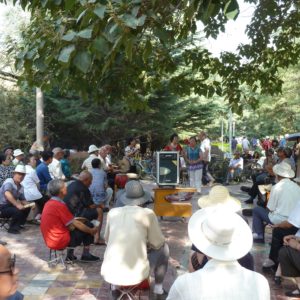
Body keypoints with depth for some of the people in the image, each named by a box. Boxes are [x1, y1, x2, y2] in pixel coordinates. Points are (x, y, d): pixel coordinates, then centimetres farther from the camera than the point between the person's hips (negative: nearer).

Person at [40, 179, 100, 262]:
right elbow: (76, 224, -13)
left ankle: (70, 255, 28)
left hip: (50, 241, 9)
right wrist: (91, 231, -1)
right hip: (59, 242, -9)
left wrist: (74, 220, 12)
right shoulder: (60, 205, -20)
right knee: (88, 225, 1)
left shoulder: (48, 203, 6)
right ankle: (86, 255, 14)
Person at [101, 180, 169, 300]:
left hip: (109, 273, 3)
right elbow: (157, 243, 6)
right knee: (163, 247, 21)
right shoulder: (148, 214, -3)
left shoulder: (113, 212, 6)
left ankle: (114, 288, 34)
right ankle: (158, 290, 27)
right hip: (136, 274, -3)